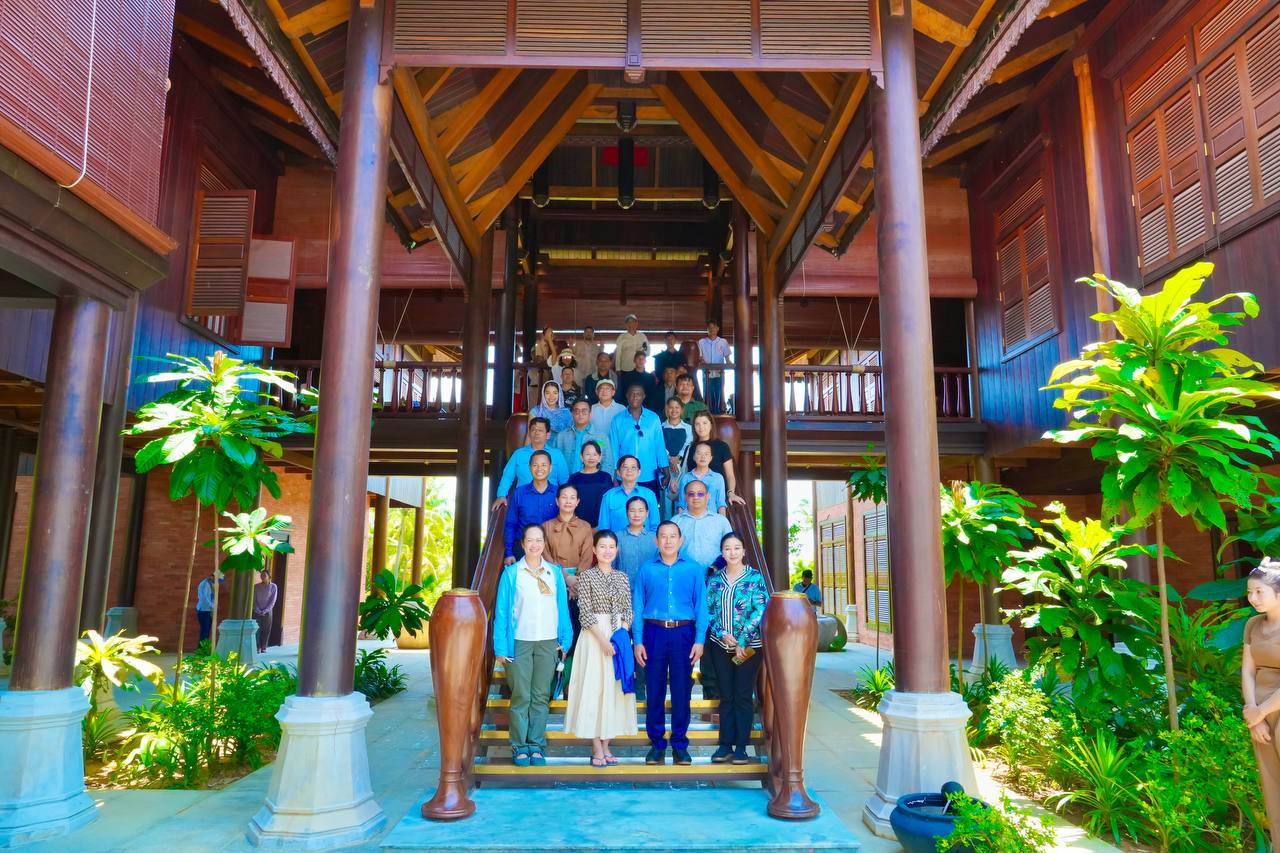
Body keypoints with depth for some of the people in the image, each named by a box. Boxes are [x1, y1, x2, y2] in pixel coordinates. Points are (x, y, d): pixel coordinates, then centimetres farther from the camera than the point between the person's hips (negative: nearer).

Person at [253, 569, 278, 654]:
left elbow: (273, 601, -4)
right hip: (257, 612, 1)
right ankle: (257, 648, -2)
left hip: (267, 611, -1)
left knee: (266, 630, 0)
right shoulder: (256, 586, 4)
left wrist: (265, 610, -12)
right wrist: (258, 610, -9)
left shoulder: (273, 586, -1)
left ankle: (263, 647, 7)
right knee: (257, 629, -5)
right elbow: (254, 600, 3)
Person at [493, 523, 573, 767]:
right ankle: (519, 746, 10)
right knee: (521, 696, 1)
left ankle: (537, 745, 15)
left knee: (541, 696, 7)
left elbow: (562, 607, 9)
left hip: (548, 643, 2)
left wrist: (565, 640, 2)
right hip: (519, 642, -2)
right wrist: (501, 647, -6)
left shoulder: (555, 573, 8)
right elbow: (501, 611, 0)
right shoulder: (511, 573, 1)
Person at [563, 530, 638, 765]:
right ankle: (597, 748, 6)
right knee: (594, 688, -2)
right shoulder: (586, 576, -3)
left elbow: (629, 611, 9)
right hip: (594, 637, -4)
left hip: (619, 636, 4)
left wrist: (621, 635, -8)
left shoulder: (622, 577, 10)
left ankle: (606, 745, 15)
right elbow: (585, 612, -9)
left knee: (614, 689, 6)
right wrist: (602, 639, -16)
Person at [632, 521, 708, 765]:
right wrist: (638, 641, -2)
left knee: (681, 692, 5)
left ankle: (680, 744, 18)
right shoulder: (646, 569, 5)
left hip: (683, 633, 0)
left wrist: (699, 640, -5)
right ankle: (657, 743, 18)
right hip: (654, 633, 0)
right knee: (654, 691, 5)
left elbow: (701, 606, 2)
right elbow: (637, 607, 4)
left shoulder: (694, 569, 4)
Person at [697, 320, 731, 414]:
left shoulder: (723, 342, 7)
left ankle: (718, 414, 3)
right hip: (707, 374, 0)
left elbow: (727, 358, 8)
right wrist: (703, 363, -15)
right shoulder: (701, 342, 7)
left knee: (719, 395, -1)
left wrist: (728, 365, -12)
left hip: (719, 374, 0)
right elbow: (699, 358, 6)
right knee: (707, 396, -1)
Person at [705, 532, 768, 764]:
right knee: (726, 696, 7)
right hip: (721, 645, 3)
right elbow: (708, 610, 4)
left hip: (749, 645, -2)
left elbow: (760, 611, -8)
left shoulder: (755, 577, -3)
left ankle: (741, 747, 10)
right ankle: (725, 745, 13)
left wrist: (742, 641, -12)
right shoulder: (715, 579, 6)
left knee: (743, 696, 2)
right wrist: (722, 634, -10)